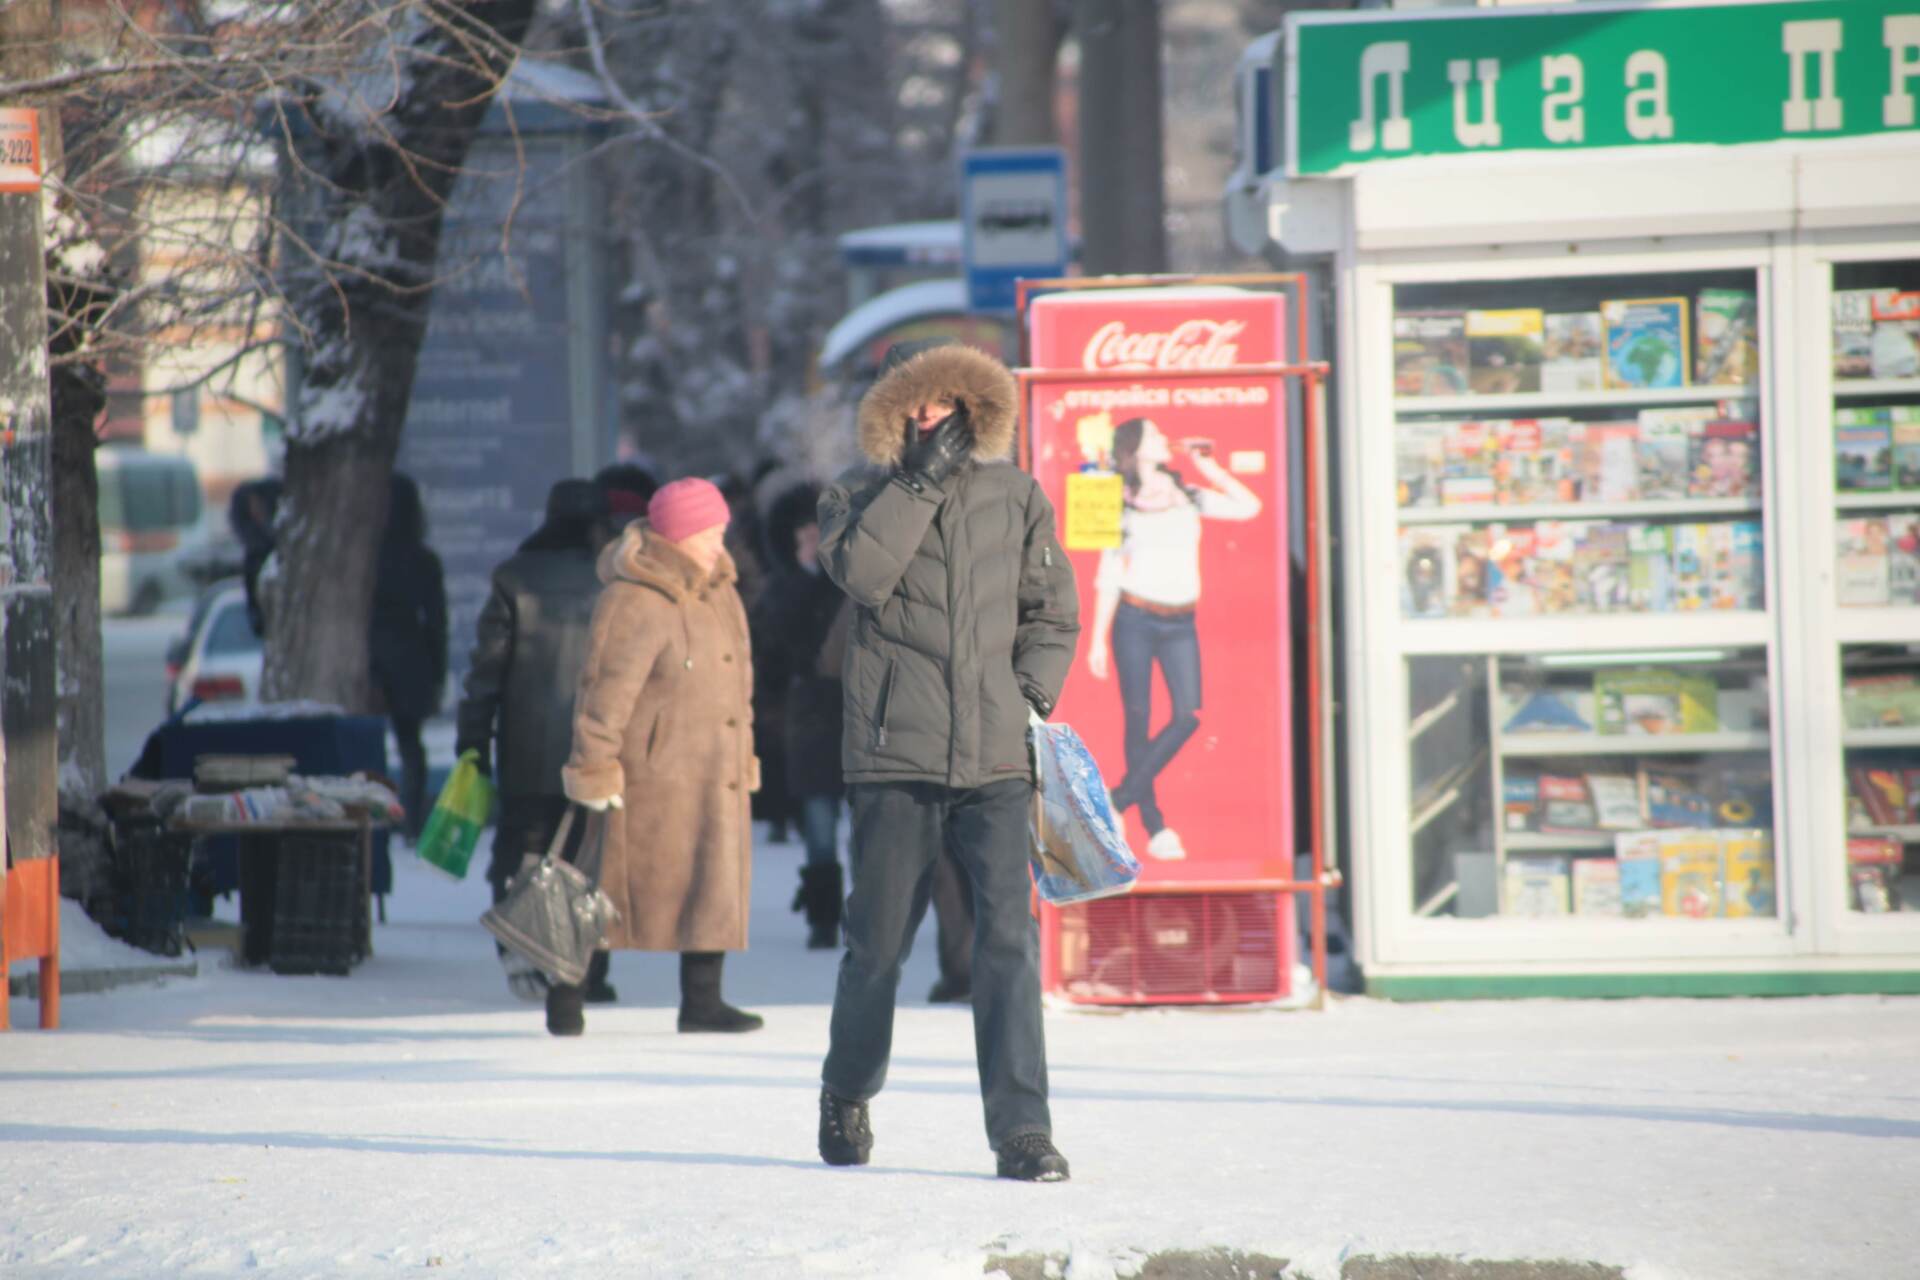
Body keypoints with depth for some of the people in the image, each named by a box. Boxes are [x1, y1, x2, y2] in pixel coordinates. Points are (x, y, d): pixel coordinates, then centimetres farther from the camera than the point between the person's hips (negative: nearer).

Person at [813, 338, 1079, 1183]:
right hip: (894, 758, -1)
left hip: (994, 760, 1)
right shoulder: (862, 497, 6)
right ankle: (846, 1094, 30)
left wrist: (1031, 692, 4)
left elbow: (1053, 615, 19)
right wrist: (922, 481, -14)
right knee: (879, 939, 6)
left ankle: (1021, 1128, -13)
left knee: (1009, 933, -12)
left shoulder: (1016, 498, 12)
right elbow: (859, 571, -15)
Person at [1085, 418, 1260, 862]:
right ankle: (1155, 828, 4)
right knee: (1138, 719, -2)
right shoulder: (1122, 506, 2)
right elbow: (1108, 575, 1)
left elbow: (1248, 506, 12)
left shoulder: (1188, 496, 12)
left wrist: (1208, 468, 9)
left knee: (1188, 716, -11)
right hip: (1133, 620, -3)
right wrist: (1097, 638, -4)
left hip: (1179, 624, 3)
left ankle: (1119, 801, -3)